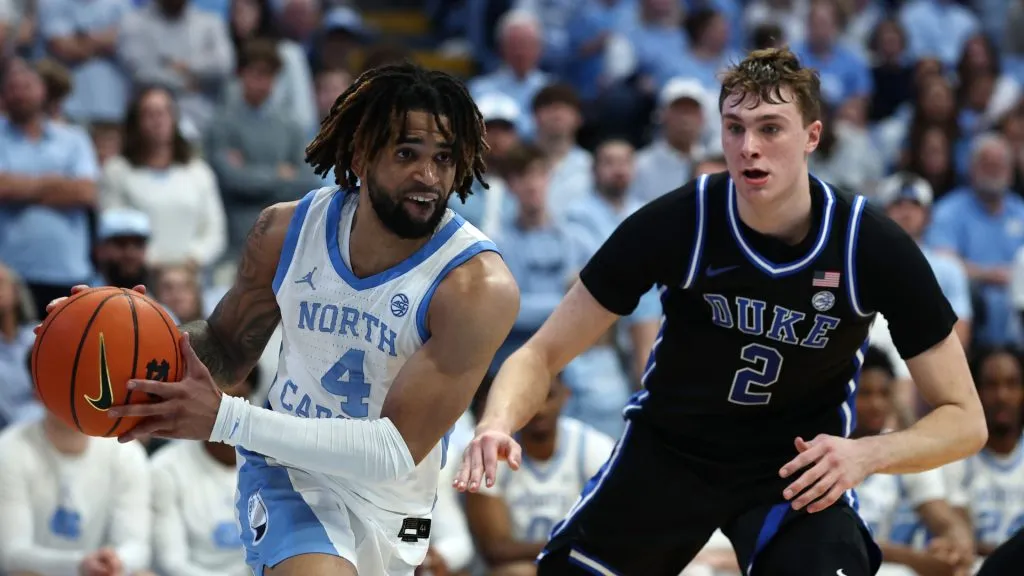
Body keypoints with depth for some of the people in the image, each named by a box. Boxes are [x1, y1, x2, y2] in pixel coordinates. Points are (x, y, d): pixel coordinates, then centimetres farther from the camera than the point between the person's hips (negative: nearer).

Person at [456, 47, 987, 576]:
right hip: (665, 451, 2)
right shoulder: (675, 223, -19)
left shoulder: (873, 248, -18)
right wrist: (499, 423, -33)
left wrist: (867, 454, -30)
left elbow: (964, 419, -11)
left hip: (801, 469, -1)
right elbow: (542, 354, -12)